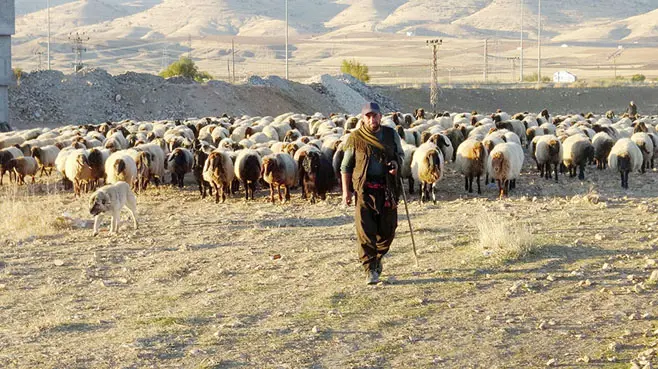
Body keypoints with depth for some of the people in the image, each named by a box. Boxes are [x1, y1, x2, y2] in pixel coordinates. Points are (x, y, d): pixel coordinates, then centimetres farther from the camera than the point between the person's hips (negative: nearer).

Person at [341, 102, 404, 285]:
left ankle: (377, 257, 34)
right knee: (365, 229, -8)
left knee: (388, 228, 6)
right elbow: (346, 166, 6)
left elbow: (400, 154, 22)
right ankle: (370, 269, -3)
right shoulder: (355, 138, 0)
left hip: (387, 188, 3)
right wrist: (346, 190, -1)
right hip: (364, 189, -3)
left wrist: (396, 163, -3)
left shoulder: (391, 134, 6)